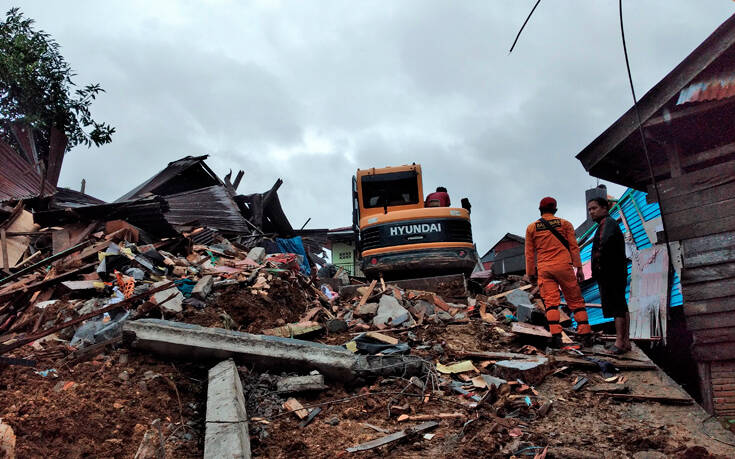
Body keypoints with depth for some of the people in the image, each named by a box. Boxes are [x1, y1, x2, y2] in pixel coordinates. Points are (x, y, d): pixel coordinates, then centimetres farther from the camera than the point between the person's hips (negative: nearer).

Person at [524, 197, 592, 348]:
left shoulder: (531, 228, 9)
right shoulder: (565, 224, 8)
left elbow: (529, 253, 9)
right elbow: (574, 247, 4)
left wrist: (530, 273, 14)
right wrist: (579, 268, 6)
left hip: (544, 269, 0)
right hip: (564, 266, 0)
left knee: (550, 302, -2)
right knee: (575, 301, 6)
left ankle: (556, 335, -14)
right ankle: (585, 334, 2)